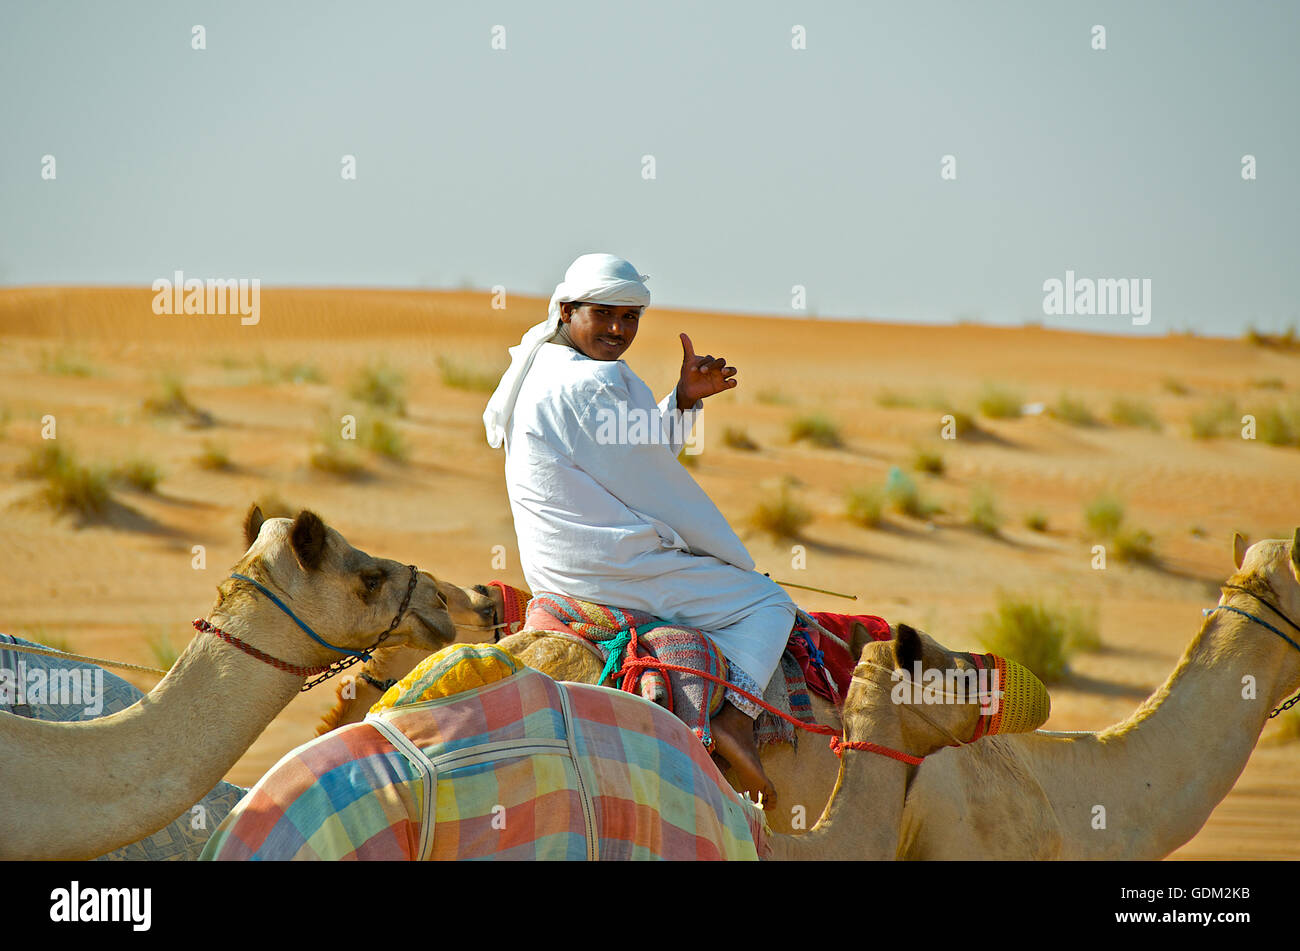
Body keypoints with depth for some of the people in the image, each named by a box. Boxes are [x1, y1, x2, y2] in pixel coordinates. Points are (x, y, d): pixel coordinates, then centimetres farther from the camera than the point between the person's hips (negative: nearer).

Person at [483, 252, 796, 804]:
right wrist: (738, 561, -1)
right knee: (769, 604, -2)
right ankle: (736, 715, -21)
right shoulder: (595, 383, -19)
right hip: (611, 567, -10)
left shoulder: (540, 371, 13)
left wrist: (684, 399, 6)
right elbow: (657, 488, -13)